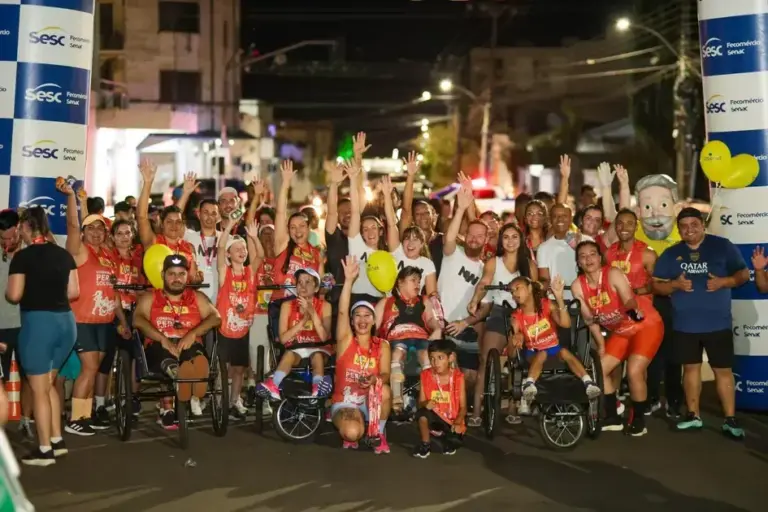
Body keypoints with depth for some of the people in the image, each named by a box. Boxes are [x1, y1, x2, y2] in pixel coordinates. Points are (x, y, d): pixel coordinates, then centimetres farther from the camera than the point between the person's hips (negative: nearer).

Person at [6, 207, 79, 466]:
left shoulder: (23, 256, -10)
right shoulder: (64, 254, 7)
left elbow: (14, 295, -13)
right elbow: (74, 292, 8)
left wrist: (10, 293, 9)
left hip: (37, 322, -6)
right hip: (65, 321, 6)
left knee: (39, 389, 4)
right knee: (48, 383, 21)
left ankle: (45, 450, 8)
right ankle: (57, 440, 22)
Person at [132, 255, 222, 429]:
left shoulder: (197, 297, 21)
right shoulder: (149, 298, 17)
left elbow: (215, 317, 4)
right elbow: (138, 320, -3)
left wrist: (192, 334, -14)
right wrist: (163, 339, -19)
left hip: (190, 345, -1)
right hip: (160, 347, 1)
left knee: (195, 355, -38)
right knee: (165, 356, -36)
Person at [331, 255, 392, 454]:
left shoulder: (382, 345, 3)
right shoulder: (345, 340, -3)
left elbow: (385, 375, -8)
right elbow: (342, 312, -18)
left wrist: (374, 380, -33)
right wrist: (349, 280, -28)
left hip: (371, 400, 2)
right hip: (344, 401, -2)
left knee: (384, 390, -33)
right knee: (352, 433, -33)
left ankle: (379, 433, -7)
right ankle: (350, 433, 7)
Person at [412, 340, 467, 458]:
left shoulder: (458, 377, -9)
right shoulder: (426, 375, -5)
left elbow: (463, 407, -8)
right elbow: (421, 402, -3)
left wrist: (457, 423, -26)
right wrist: (425, 404, -27)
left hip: (452, 421, 0)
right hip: (434, 418, 0)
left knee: (454, 441, -28)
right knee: (422, 412, -32)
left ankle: (448, 437, 10)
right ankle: (425, 444, -11)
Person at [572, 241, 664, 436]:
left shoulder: (613, 274, -26)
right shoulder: (578, 286, -11)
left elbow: (629, 300, -38)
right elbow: (589, 318, -2)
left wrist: (633, 309, -60)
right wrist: (601, 344, -2)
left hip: (646, 325, -7)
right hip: (621, 331, 7)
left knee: (634, 371, -19)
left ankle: (638, 421, 1)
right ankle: (613, 418, 18)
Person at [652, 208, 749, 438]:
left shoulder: (722, 246, 0)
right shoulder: (671, 254, 7)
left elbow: (743, 274, 1)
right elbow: (656, 285, 5)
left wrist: (723, 281, -17)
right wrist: (675, 284, -14)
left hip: (717, 322, -3)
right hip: (684, 324, 3)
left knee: (723, 370, -2)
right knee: (691, 367, 10)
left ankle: (730, 420, 4)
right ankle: (693, 416, 19)